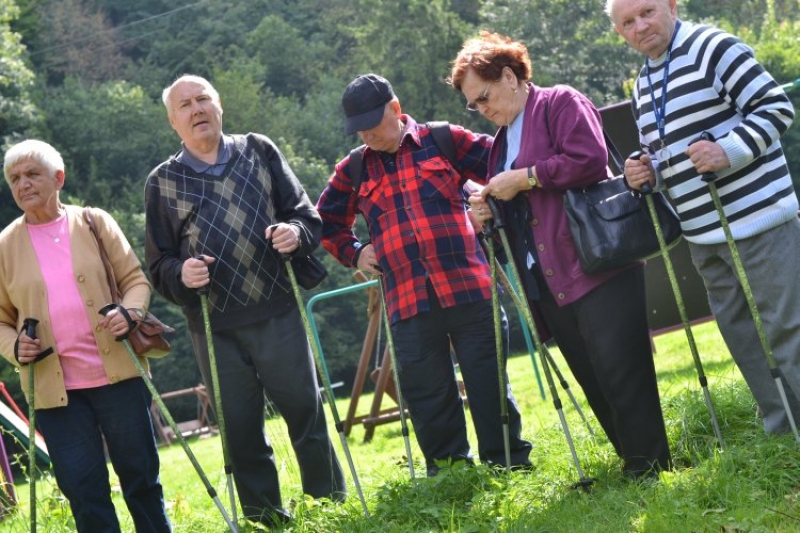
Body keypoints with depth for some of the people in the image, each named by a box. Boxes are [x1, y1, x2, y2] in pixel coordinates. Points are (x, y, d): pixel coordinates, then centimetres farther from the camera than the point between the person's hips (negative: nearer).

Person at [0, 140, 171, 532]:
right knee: (83, 491, 1)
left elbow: (135, 279, 7)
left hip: (118, 376, 0)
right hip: (53, 389, 0)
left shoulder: (95, 223, 4)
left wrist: (130, 311, -14)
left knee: (141, 475, 9)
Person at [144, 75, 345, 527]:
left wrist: (297, 231, -14)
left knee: (306, 412, 5)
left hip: (278, 314, 0)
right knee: (240, 431, 6)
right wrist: (180, 274, -16)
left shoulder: (259, 151, 7)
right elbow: (158, 265, 7)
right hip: (214, 327, 0)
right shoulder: (162, 182, 5)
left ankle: (332, 505, 20)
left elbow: (306, 213, 9)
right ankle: (265, 519, 18)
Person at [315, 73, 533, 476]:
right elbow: (328, 223, 26)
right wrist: (354, 253, 12)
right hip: (407, 302, 2)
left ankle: (508, 462, 13)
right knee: (428, 395, 4)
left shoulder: (444, 140, 7)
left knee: (488, 379, 2)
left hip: (468, 287, -2)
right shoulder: (353, 171, 14)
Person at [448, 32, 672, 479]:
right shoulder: (501, 142, 23)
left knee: (622, 375, -10)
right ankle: (634, 466, 15)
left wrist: (524, 178, -12)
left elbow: (589, 158, -18)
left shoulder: (561, 102, -1)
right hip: (549, 286, 8)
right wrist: (488, 213, 8)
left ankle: (650, 472, -5)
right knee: (596, 388, 8)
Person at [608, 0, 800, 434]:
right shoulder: (642, 86, 15)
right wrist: (646, 173, 3)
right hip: (704, 236, 8)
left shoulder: (714, 49, -10)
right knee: (741, 335, 12)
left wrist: (729, 151, -27)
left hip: (758, 220, -8)